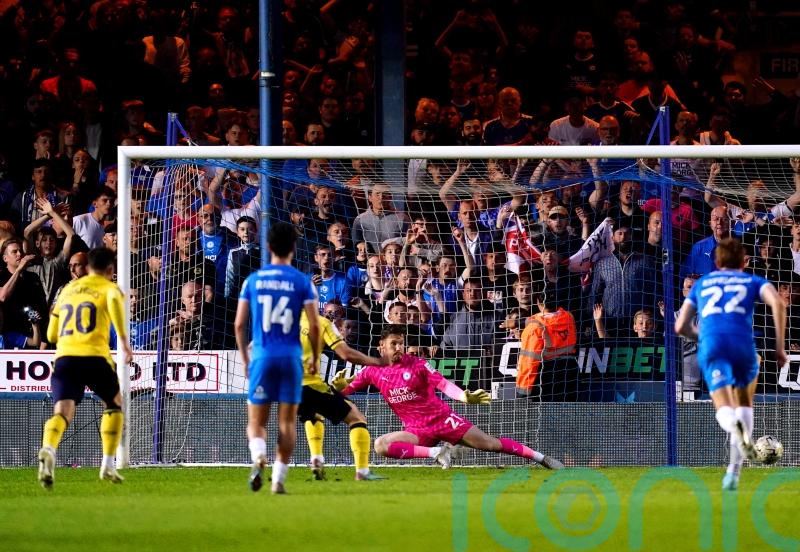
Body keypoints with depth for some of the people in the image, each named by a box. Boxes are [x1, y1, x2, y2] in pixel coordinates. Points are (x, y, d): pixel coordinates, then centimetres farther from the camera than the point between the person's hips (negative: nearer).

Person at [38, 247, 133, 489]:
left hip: (64, 357, 3)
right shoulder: (108, 287, 10)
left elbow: (51, 335, 27)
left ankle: (48, 450, -43)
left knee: (62, 412, -9)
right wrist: (124, 339, -17)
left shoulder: (67, 289, 24)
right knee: (114, 404, 23)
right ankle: (108, 465, 16)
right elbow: (114, 301, -18)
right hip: (95, 356, -3)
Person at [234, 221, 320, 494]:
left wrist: (245, 359, 17)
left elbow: (239, 324, 5)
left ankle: (259, 456, -24)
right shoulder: (302, 281, -1)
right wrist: (315, 359, 10)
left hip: (261, 357, 1)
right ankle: (279, 478, 1)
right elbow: (314, 325, -4)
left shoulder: (253, 280, 4)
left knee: (256, 421, 6)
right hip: (291, 357, -1)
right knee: (287, 421, 7)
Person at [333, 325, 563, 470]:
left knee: (489, 444, -7)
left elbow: (443, 384, -16)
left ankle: (541, 458, 5)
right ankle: (435, 452, -17)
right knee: (381, 445, -24)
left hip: (443, 419, -2)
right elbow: (344, 390, 4)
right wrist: (339, 384, -22)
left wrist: (464, 397, -35)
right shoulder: (373, 371, 0)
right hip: (417, 431, 2)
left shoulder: (416, 364, -7)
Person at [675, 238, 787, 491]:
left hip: (711, 346, 0)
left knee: (725, 413, -9)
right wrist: (780, 346, 4)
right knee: (744, 404, 25)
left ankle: (735, 426, -50)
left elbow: (681, 326, 27)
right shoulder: (754, 282, 22)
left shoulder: (701, 284, 29)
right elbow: (778, 303, 0)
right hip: (744, 345, 0)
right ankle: (734, 470, 11)